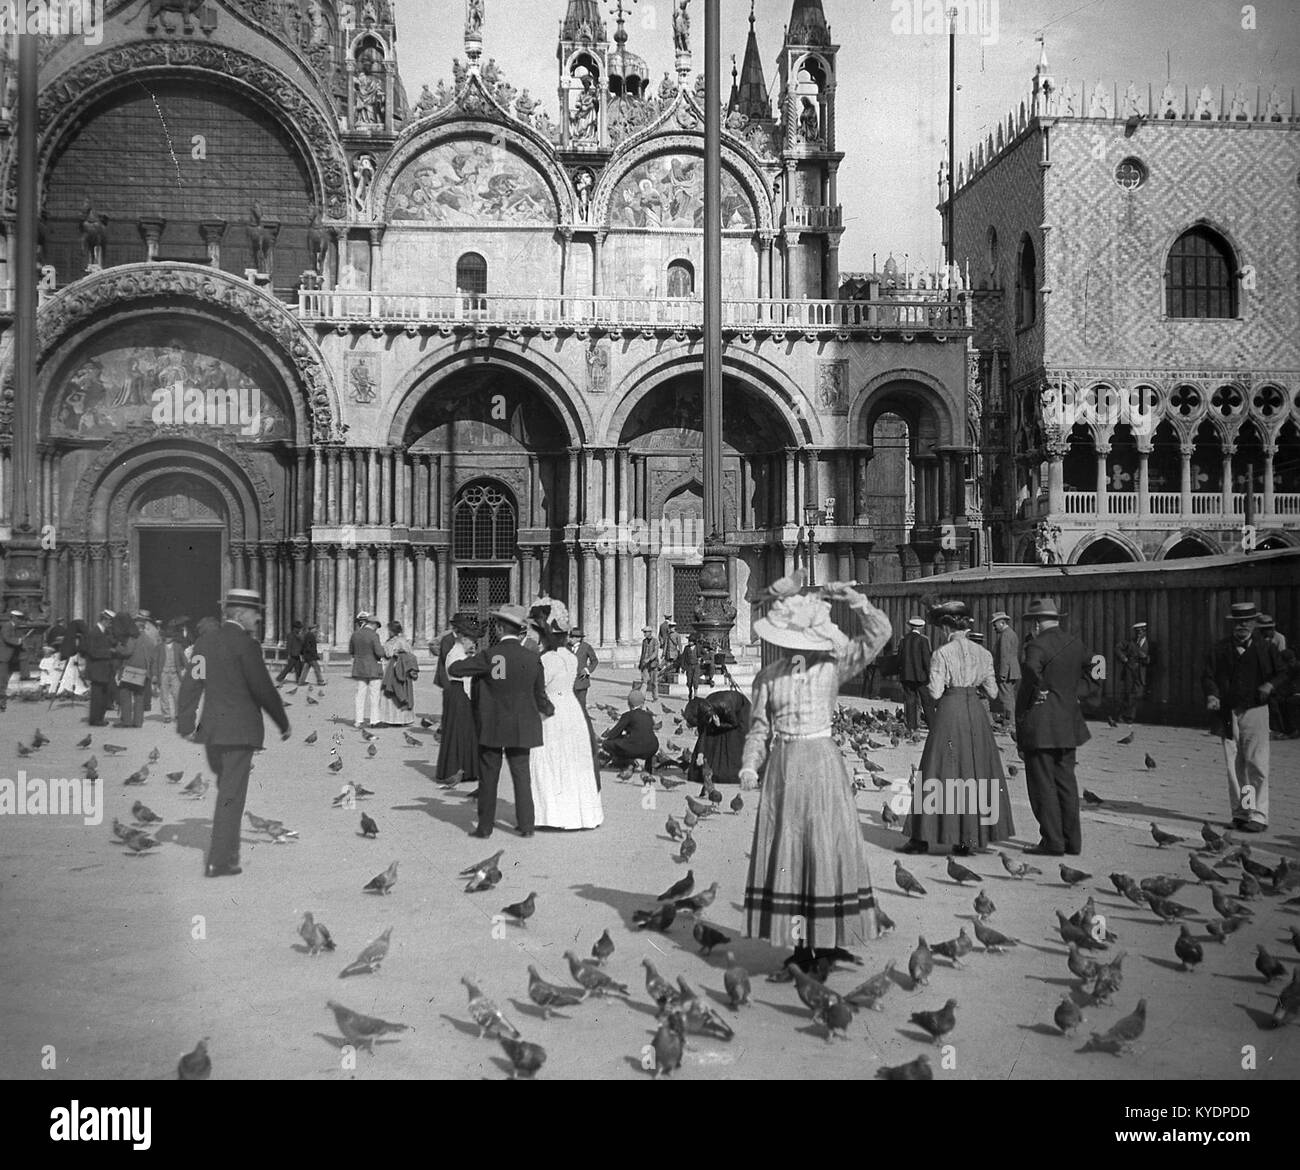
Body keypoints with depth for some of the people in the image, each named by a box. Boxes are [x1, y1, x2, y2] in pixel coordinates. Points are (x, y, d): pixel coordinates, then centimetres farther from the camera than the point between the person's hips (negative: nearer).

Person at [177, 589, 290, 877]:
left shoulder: (205, 640, 9)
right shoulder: (246, 644, -13)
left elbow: (191, 683, 5)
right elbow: (263, 689, -14)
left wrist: (185, 723, 2)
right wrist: (283, 723, -3)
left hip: (211, 729, 7)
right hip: (241, 731, -7)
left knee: (228, 790, 21)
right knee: (231, 796, -2)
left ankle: (229, 851, 24)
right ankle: (218, 862, 0)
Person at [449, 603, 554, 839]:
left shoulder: (489, 656, -13)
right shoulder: (533, 659, -5)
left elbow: (453, 670, -8)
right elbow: (540, 697, 4)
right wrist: (549, 710, 25)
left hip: (492, 728, -2)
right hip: (521, 728, 2)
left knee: (488, 777, 9)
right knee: (521, 775, 12)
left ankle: (485, 826, 15)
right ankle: (525, 825, 13)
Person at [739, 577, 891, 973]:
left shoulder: (832, 665, 0)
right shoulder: (768, 676, 5)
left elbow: (879, 634, -8)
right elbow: (758, 729, 8)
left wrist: (854, 599, -18)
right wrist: (750, 766, -6)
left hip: (822, 764, -2)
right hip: (782, 766, 2)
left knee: (827, 849, -2)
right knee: (784, 854, 3)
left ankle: (828, 939, 8)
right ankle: (799, 948, 11)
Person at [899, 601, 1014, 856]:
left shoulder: (941, 654, -7)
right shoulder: (983, 653, 5)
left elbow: (935, 692, -11)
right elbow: (992, 691, 5)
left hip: (950, 711, -3)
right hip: (976, 712, 3)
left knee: (940, 771, 2)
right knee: (977, 772, 10)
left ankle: (923, 837, 4)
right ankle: (971, 838, 11)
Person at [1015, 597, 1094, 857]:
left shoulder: (1037, 646, -14)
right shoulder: (1075, 644, 10)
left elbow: (1032, 670, -34)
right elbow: (1094, 668, 23)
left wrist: (1039, 692, -17)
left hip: (1039, 725, -7)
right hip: (1068, 723, 7)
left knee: (1042, 784, 0)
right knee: (1066, 781, 13)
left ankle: (1052, 842, 1)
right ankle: (1073, 841, 16)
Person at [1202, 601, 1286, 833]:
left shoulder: (1266, 647, 5)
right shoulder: (1221, 648, 8)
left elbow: (1282, 673, 13)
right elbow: (1207, 675, 5)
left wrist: (1270, 685, -9)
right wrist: (1211, 695, -14)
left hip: (1255, 710, -2)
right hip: (1228, 712, 2)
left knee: (1256, 764, -8)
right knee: (1234, 765, 5)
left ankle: (1258, 815, -6)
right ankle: (1239, 812, 14)